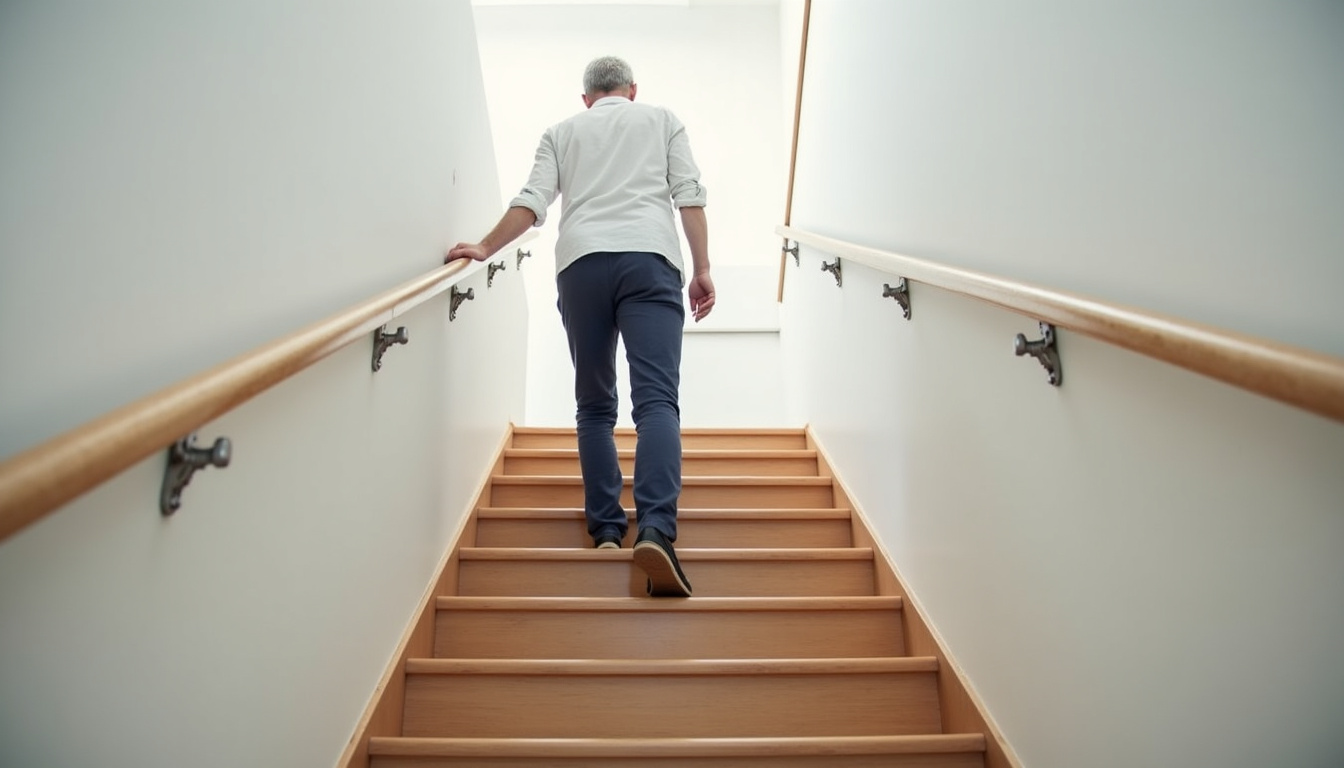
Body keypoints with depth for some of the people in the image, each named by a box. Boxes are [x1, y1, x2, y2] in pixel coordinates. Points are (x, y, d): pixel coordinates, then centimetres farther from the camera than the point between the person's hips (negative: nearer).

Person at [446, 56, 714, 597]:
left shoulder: (562, 131, 25)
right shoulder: (663, 119, 24)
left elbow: (532, 202, 10)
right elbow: (689, 195, 10)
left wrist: (485, 249, 15)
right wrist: (701, 268, 9)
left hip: (581, 262, 2)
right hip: (649, 258, -1)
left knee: (594, 406, 9)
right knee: (656, 399, -13)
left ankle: (606, 530, 3)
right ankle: (655, 530, -30)